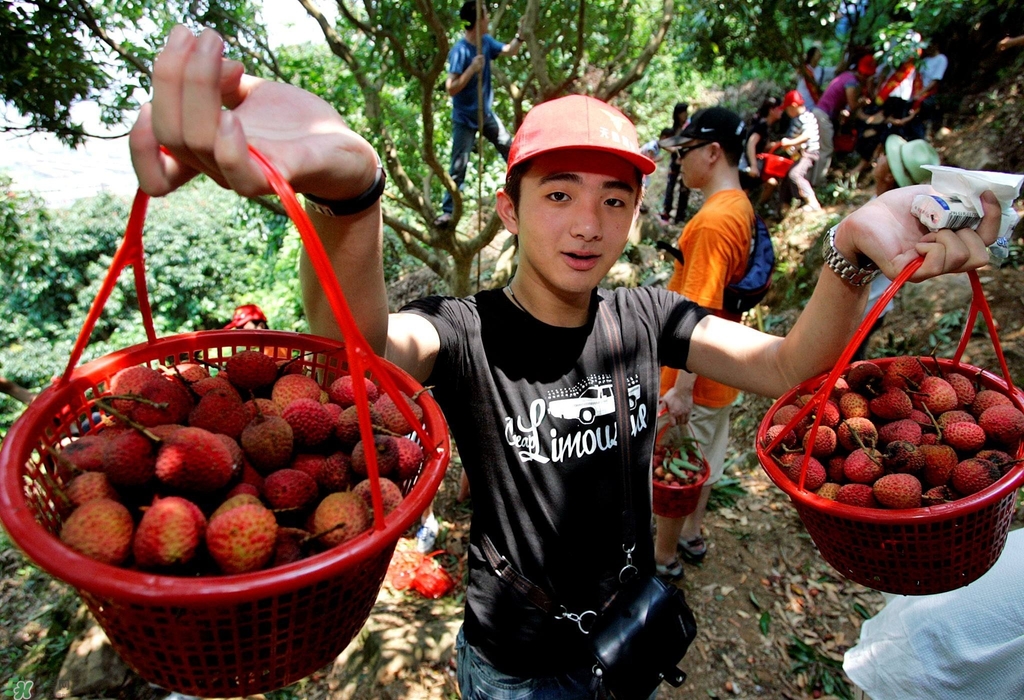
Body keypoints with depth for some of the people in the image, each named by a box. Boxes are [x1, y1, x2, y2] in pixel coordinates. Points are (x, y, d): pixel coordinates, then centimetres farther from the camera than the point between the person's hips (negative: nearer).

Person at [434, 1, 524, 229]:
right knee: (458, 167, -6)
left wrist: (521, 34, -1)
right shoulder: (460, 50, -23)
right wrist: (472, 68, -31)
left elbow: (510, 50, 15)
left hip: (486, 113, 7)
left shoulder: (486, 41, -1)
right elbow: (451, 88, -26)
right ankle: (447, 211, 3)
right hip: (465, 119, -7)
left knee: (511, 149, 17)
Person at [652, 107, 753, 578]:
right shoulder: (740, 207, 5)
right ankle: (690, 534, 42)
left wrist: (682, 386, -25)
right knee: (701, 457, 23)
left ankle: (665, 558, 28)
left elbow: (701, 314, -28)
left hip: (694, 376, -9)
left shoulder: (712, 220, -26)